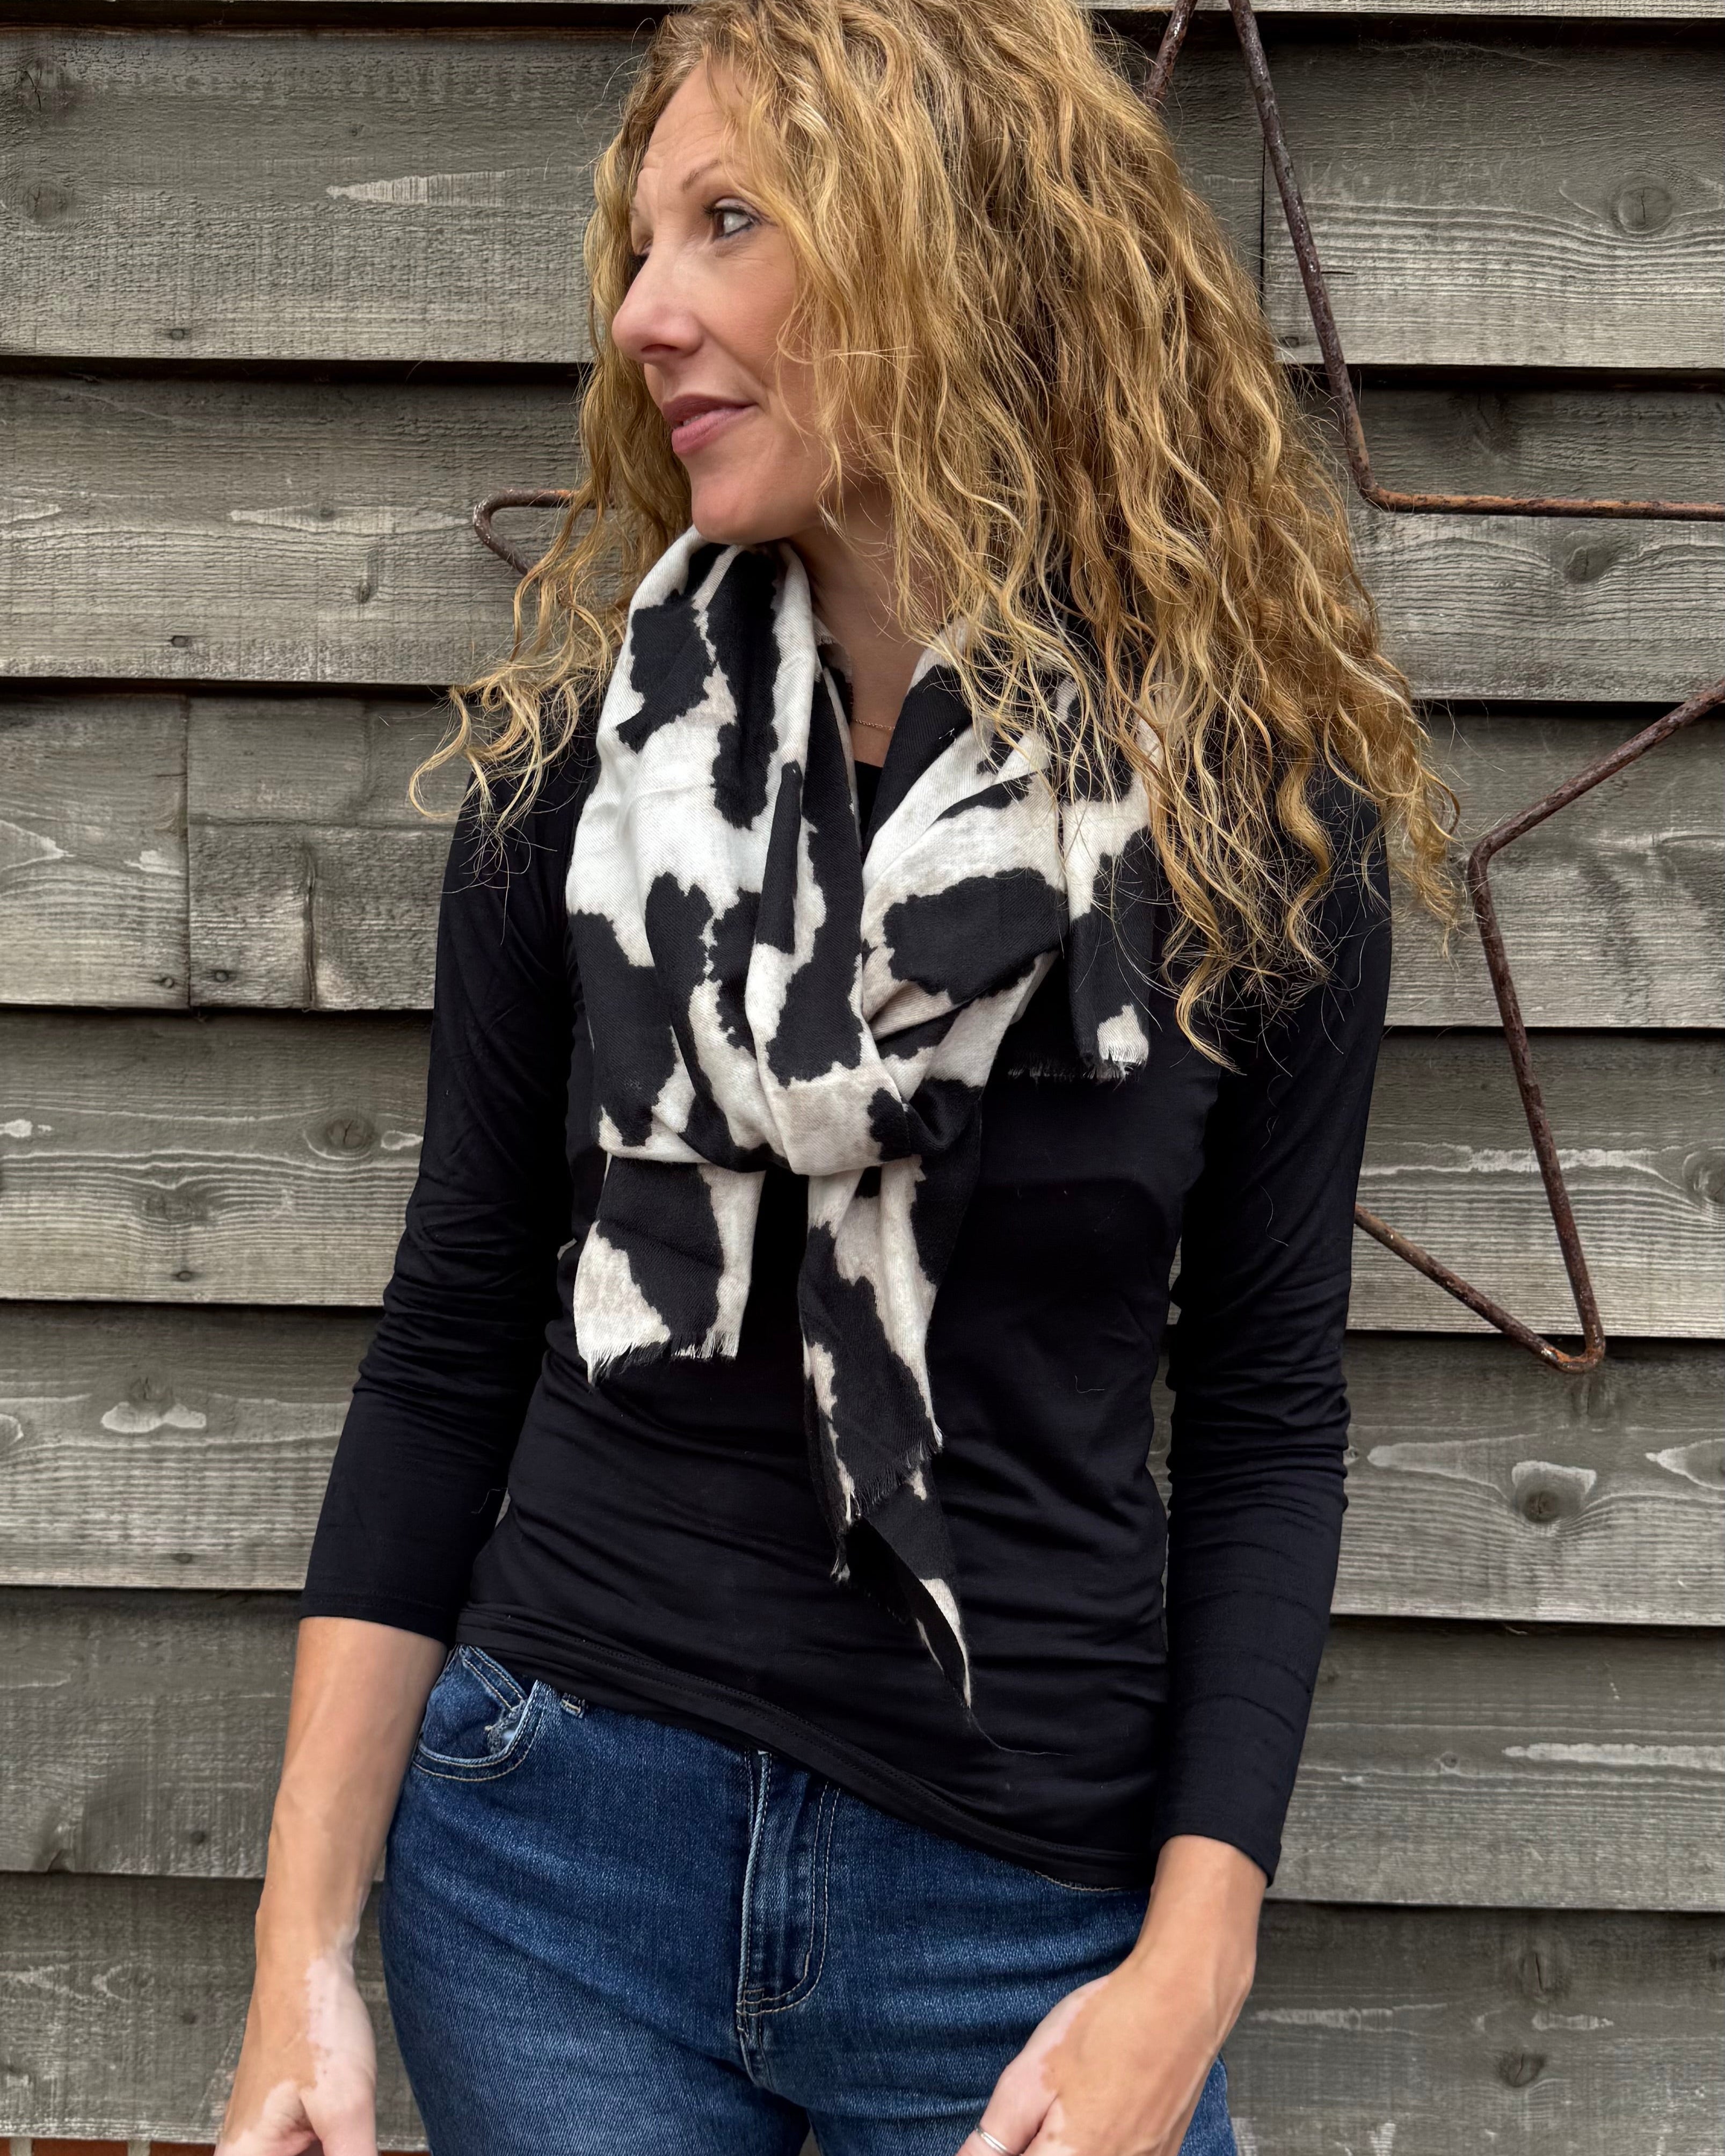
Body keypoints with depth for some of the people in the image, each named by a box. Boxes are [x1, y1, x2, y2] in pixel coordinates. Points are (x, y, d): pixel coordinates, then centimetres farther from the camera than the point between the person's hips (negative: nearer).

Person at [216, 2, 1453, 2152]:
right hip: (557, 1842, 1)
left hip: (1031, 1891, -1)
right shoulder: (577, 757, -2)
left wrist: (1189, 1972, -9)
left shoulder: (1263, 816, -5)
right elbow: (451, 1350, 1)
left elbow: (1266, 1421, 0)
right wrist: (302, 1943, -3)